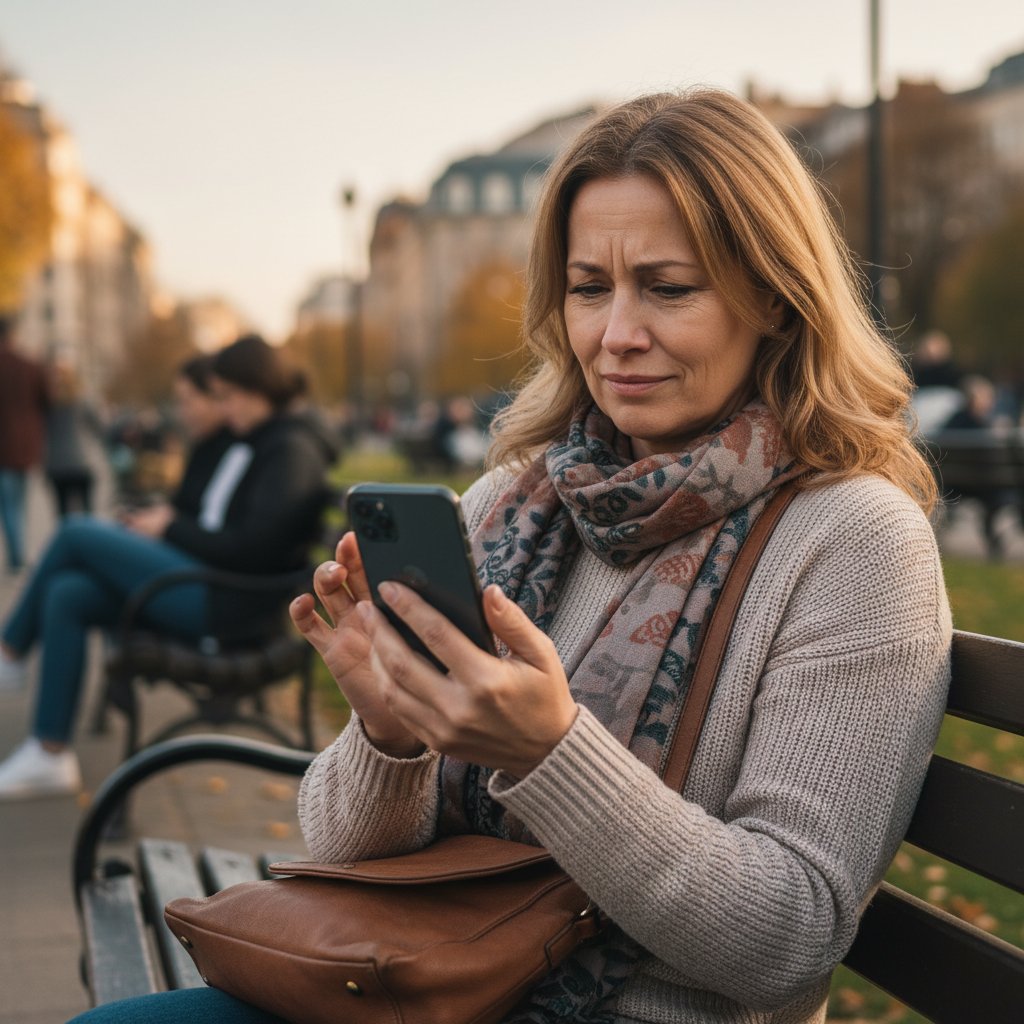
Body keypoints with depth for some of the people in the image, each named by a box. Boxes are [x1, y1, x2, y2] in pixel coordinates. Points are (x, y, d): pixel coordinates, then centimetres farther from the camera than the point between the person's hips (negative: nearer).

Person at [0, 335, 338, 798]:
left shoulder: (292, 451, -10)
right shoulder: (246, 442, 19)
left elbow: (252, 547, -19)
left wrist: (171, 529, -10)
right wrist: (162, 516, 5)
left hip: (225, 603, -9)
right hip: (198, 584, 9)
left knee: (77, 533, -9)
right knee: (66, 595, -7)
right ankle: (50, 755, -4)